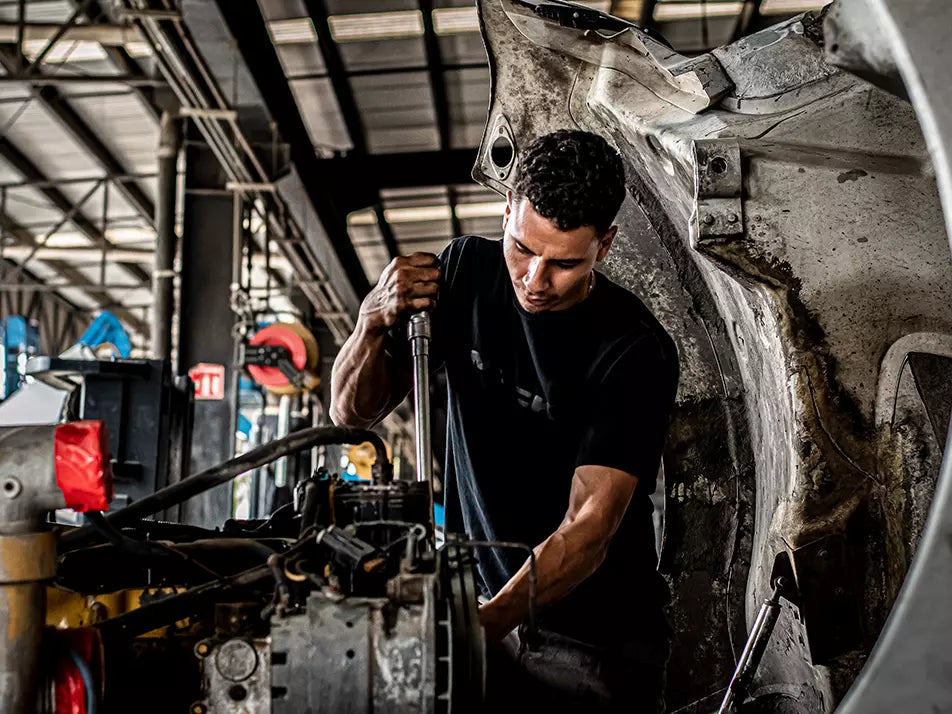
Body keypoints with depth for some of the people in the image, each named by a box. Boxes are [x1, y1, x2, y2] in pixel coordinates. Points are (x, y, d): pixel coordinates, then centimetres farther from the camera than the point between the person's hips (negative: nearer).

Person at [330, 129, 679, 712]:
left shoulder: (636, 353, -19)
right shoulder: (467, 272, -3)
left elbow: (588, 528, -26)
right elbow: (354, 410, 1)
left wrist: (480, 627, -38)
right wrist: (375, 320, -19)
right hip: (478, 606, 4)